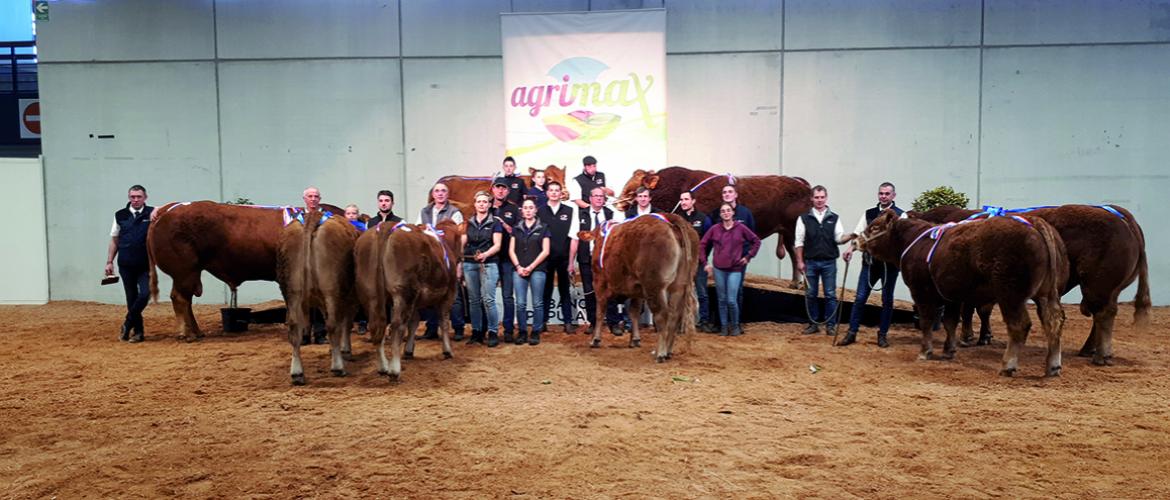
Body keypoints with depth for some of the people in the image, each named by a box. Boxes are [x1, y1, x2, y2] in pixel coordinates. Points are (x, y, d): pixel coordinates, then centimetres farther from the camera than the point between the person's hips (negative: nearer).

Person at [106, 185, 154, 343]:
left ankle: (127, 324, 7)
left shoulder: (152, 213, 1)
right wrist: (109, 262, 8)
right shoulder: (120, 215, 7)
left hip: (145, 265, -2)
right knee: (131, 298, 8)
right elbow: (114, 240, 11)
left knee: (145, 293, -14)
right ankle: (138, 331, 18)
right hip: (125, 265, 2)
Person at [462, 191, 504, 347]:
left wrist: (485, 254, -22)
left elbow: (497, 245, -4)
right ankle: (476, 332, 13)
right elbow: (462, 243, 12)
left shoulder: (495, 223, 4)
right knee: (473, 300, 6)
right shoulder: (469, 223, 13)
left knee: (488, 299, -11)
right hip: (469, 264, 3)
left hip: (488, 264, -3)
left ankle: (493, 332, -5)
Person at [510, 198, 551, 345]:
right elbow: (511, 250, 9)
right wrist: (518, 266, -5)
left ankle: (536, 332, 7)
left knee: (537, 303, -1)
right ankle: (522, 332, 9)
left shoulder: (543, 228, 5)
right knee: (520, 303, 0)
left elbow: (545, 251, -1)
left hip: (537, 270, -2)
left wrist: (531, 267, -8)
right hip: (519, 270, 2)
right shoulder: (516, 228, 13)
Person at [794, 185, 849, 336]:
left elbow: (839, 238, -1)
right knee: (810, 294, 6)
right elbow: (799, 242, 1)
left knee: (830, 294, 3)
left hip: (829, 262, 0)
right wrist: (800, 261, -4)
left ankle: (831, 325, 11)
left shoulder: (833, 218, 5)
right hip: (810, 262, 0)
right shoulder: (804, 218, 1)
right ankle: (813, 324, 17)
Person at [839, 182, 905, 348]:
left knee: (887, 300, 7)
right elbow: (858, 234, 5)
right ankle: (851, 333, 8)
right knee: (860, 297, 1)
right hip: (870, 261, 2)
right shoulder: (869, 213, 7)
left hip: (890, 263, -2)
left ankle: (882, 334, 19)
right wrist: (851, 247, -13)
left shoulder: (900, 215, -1)